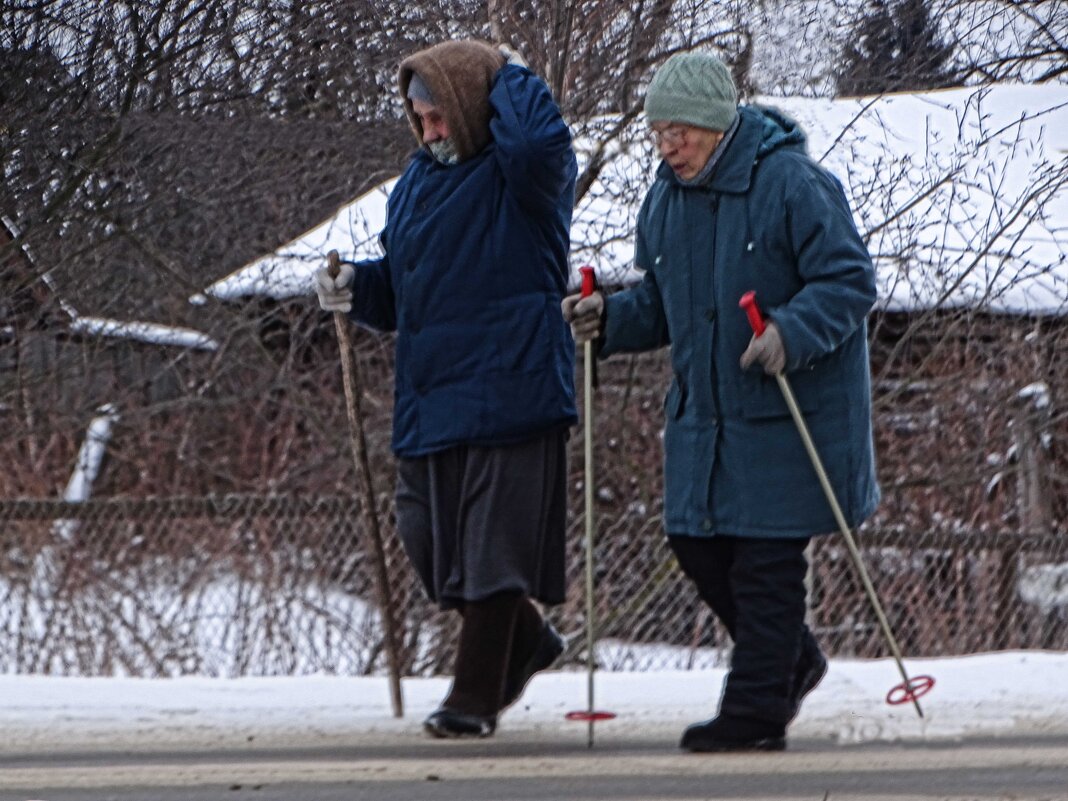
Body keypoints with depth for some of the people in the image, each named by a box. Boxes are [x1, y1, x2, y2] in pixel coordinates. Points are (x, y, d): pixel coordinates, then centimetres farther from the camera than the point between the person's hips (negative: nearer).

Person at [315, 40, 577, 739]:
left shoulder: (520, 177, -7)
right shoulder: (418, 182, 17)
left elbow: (542, 142, -33)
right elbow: (401, 289, 24)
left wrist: (509, 76, -14)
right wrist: (358, 289, 2)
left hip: (509, 388, -8)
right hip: (430, 394, 8)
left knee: (492, 543, -5)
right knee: (429, 537, 11)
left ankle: (475, 697, 2)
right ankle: (526, 640, 33)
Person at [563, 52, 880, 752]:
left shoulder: (792, 184, -15)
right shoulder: (666, 199, 9)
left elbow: (851, 283, -15)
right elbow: (662, 305, 18)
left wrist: (791, 334, -30)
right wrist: (611, 319, -1)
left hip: (789, 413, -8)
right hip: (704, 412, 8)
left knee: (767, 558, -6)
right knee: (696, 542, 8)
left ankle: (757, 709, 1)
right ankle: (793, 661, 28)